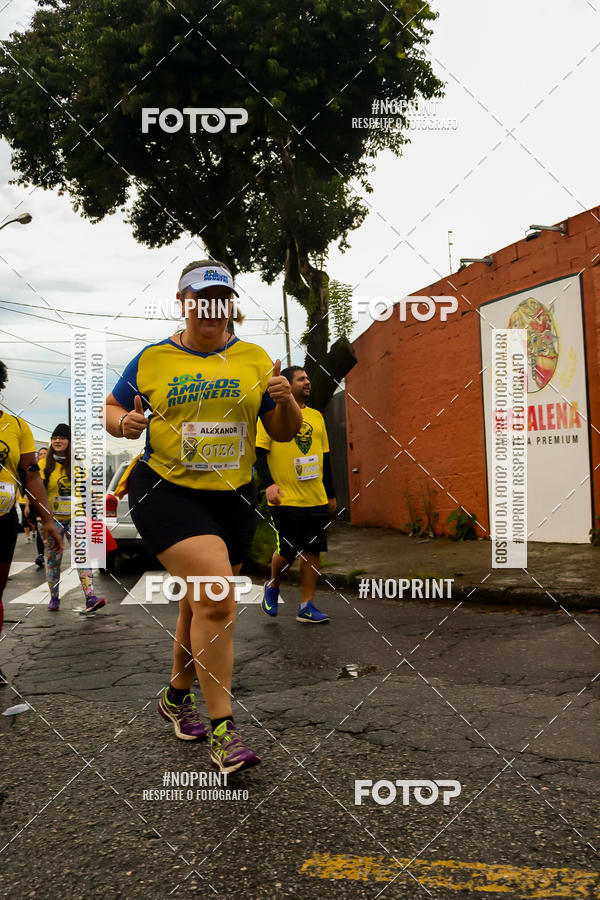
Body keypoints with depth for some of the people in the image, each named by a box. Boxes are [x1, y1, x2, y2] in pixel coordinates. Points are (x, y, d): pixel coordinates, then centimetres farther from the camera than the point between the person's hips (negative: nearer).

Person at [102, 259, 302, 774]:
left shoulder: (254, 359, 5)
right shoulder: (153, 359, 1)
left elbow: (284, 432, 6)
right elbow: (111, 407, 11)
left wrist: (286, 400, -14)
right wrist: (124, 422, -11)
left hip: (233, 498, 4)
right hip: (166, 490, -3)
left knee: (201, 602, 16)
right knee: (217, 596, -20)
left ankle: (177, 696, 40)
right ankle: (222, 728, -7)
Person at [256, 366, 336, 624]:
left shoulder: (316, 416, 15)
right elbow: (259, 452, -6)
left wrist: (331, 494, 18)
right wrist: (268, 484, -19)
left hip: (316, 500, 5)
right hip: (286, 499, -5)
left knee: (313, 550, 3)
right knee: (288, 552, -3)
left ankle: (307, 607, 12)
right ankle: (272, 586, 28)